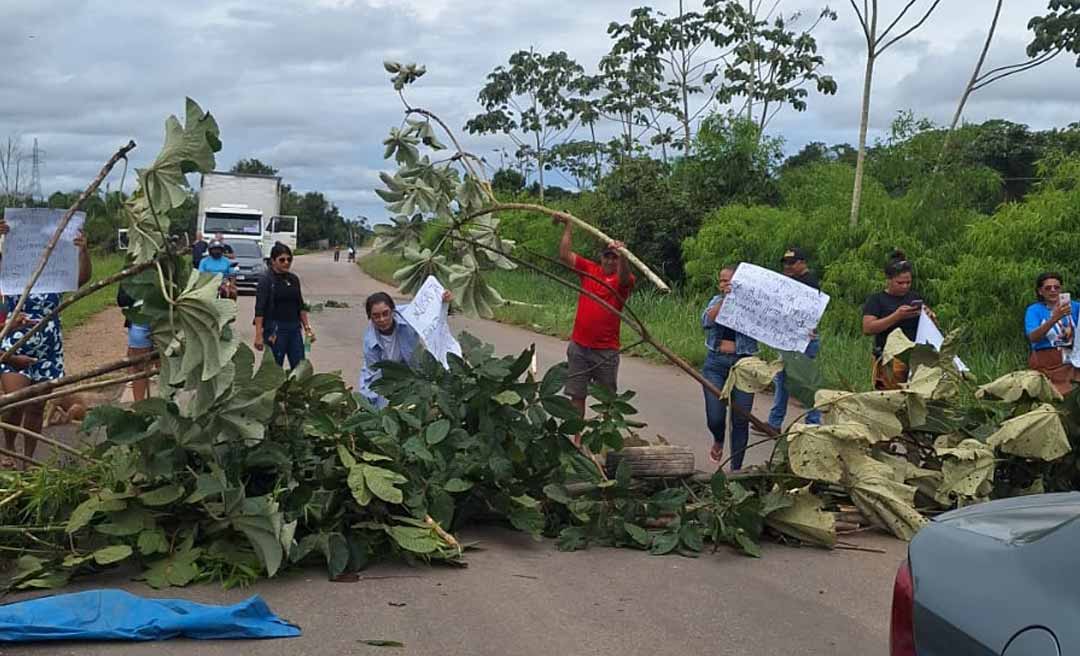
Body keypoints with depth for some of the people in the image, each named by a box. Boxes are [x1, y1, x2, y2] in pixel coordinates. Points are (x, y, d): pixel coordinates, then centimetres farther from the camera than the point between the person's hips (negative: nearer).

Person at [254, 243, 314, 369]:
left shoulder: (294, 279, 10)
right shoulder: (266, 280, -7)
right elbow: (260, 309, -12)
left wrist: (307, 328, 13)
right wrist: (259, 335, -19)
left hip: (294, 329, 6)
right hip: (275, 330, -6)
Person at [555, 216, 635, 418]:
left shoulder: (624, 280, -5)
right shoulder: (589, 269, 5)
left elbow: (624, 277, -29)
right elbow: (564, 255, 3)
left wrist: (622, 256, -49)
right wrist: (568, 226, 0)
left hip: (606, 350, -3)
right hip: (579, 348, 3)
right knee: (577, 396, 8)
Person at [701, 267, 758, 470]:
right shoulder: (716, 301, 11)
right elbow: (707, 321, -10)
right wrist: (724, 299, -15)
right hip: (716, 363, 1)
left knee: (741, 420, -1)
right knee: (715, 418, -5)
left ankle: (736, 468, 12)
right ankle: (718, 441, 31)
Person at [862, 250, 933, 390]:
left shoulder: (916, 297, 17)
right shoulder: (876, 300, 4)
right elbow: (867, 328, -9)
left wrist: (929, 316, -1)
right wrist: (897, 316, -16)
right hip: (889, 359, -4)